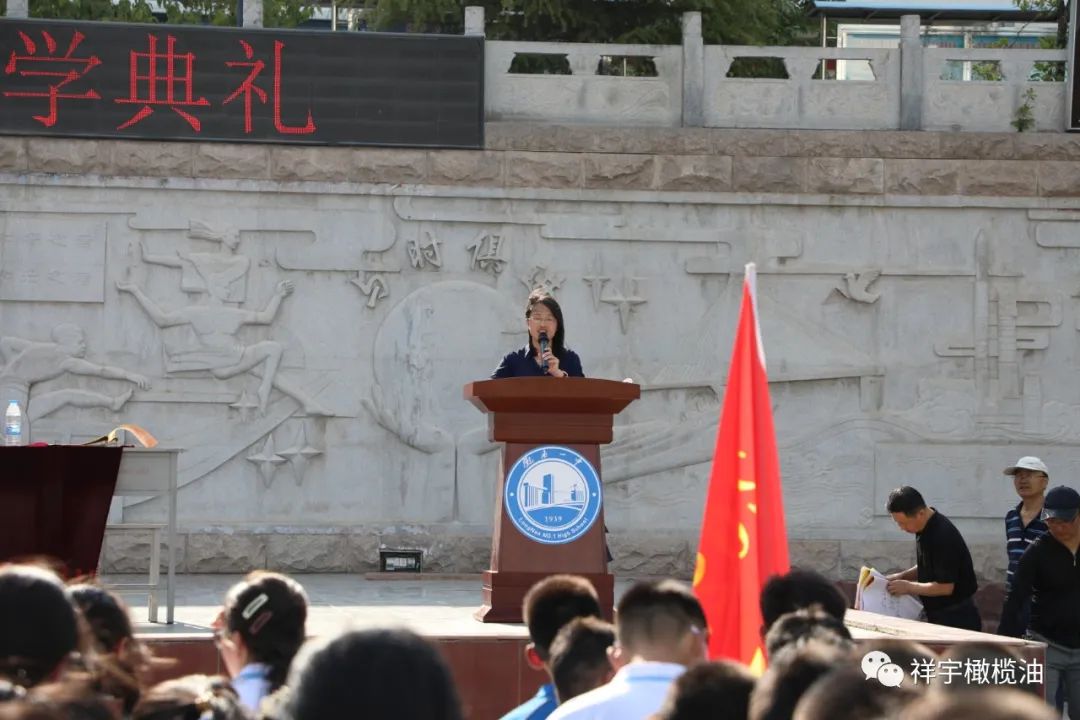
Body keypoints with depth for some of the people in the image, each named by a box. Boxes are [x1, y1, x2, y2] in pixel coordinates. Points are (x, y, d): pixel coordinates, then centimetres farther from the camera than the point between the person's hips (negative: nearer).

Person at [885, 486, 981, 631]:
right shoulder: (926, 530, 5)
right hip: (938, 615, 9)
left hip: (956, 618, -9)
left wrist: (908, 587, -15)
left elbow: (945, 587, -23)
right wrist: (901, 576, 5)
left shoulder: (943, 536, -24)